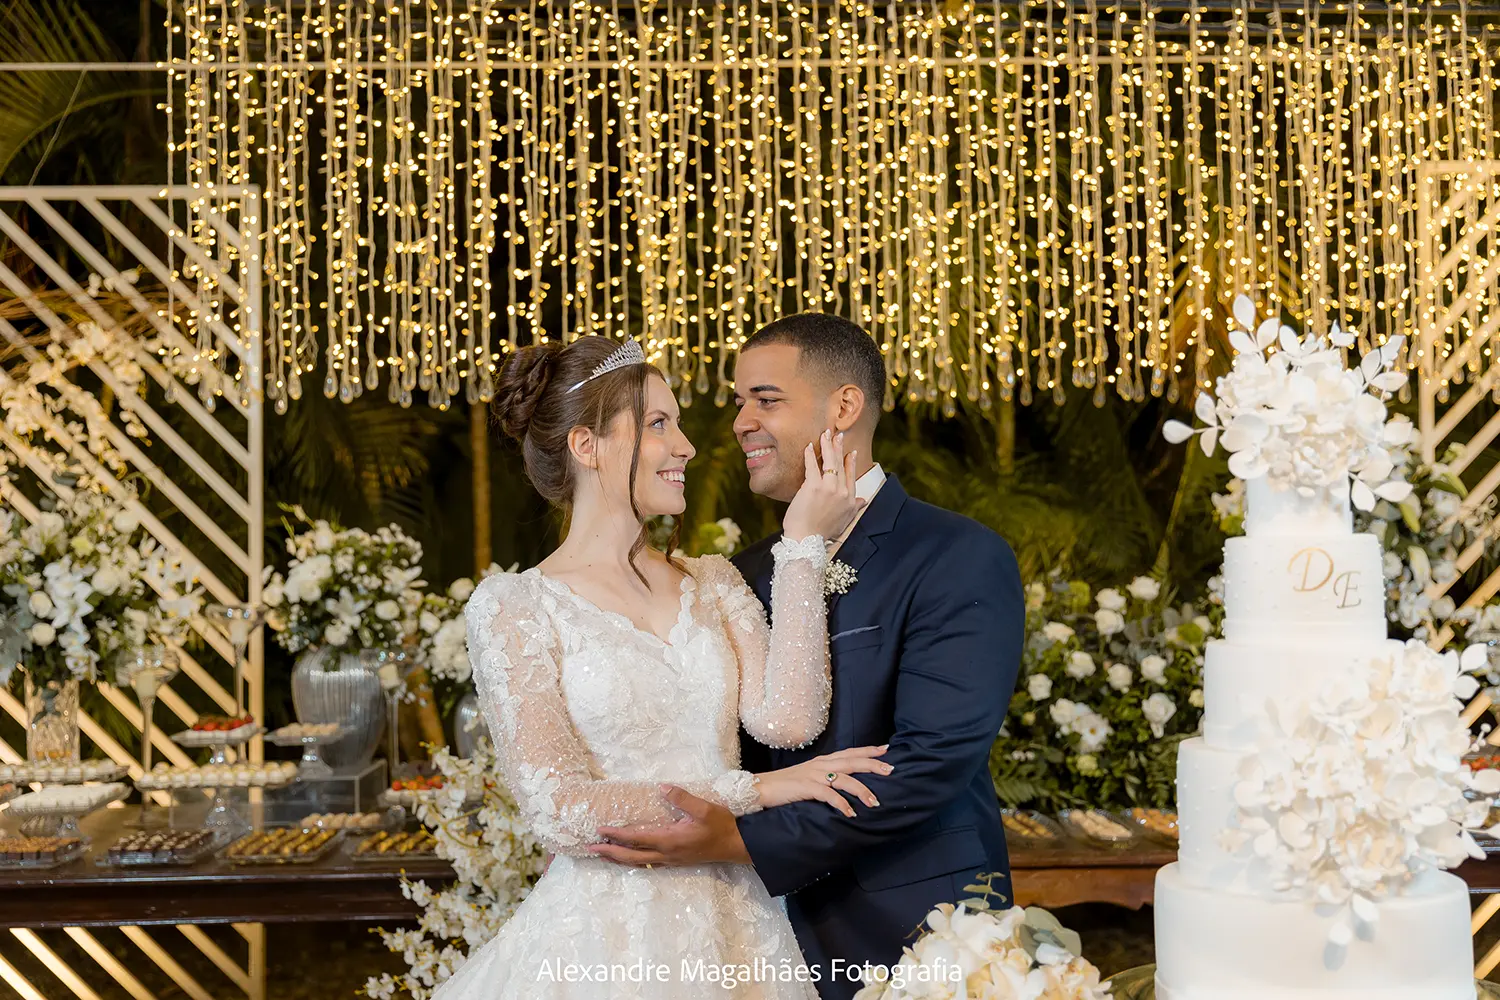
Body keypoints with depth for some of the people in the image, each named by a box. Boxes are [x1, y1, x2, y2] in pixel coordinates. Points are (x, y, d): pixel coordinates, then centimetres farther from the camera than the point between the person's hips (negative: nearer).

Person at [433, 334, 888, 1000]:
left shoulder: (713, 584, 6)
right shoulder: (512, 608, -7)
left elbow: (786, 719, -10)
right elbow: (558, 809, -14)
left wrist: (803, 544, -9)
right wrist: (753, 790, -14)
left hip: (733, 927, 4)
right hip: (604, 933, -4)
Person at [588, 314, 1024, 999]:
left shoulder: (964, 560, -13)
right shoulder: (748, 575, 6)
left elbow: (933, 759, -22)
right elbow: (736, 749, 9)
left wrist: (744, 840, -25)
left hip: (918, 930, -5)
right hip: (787, 935, 5)